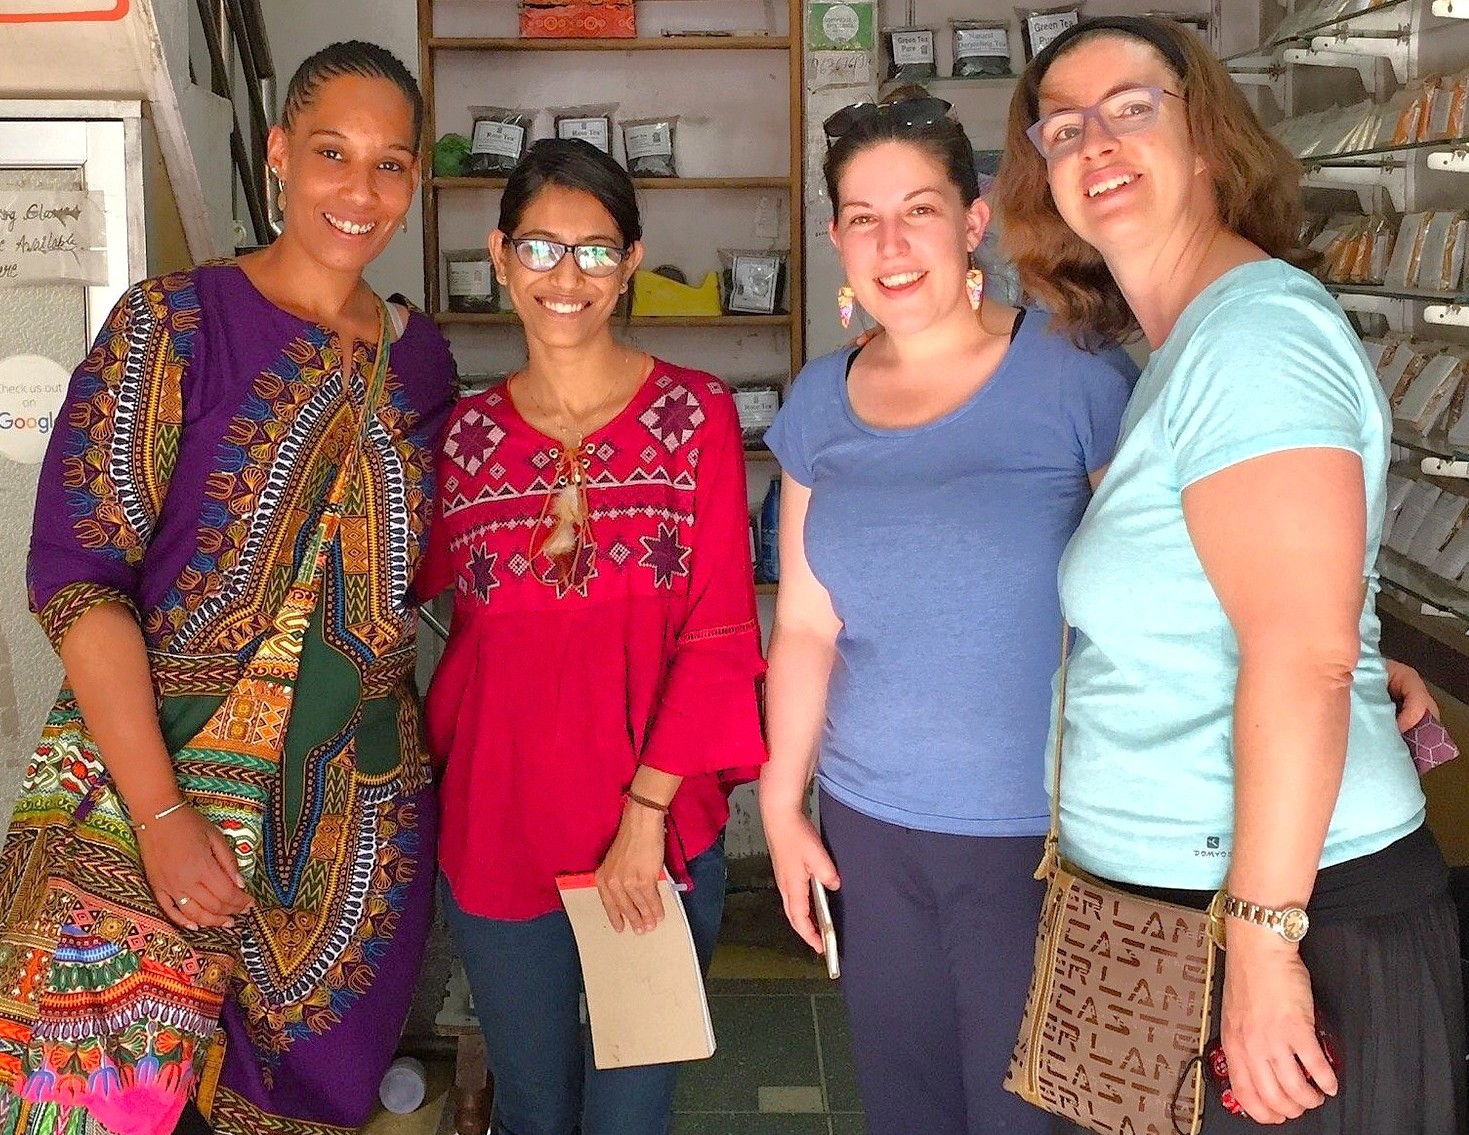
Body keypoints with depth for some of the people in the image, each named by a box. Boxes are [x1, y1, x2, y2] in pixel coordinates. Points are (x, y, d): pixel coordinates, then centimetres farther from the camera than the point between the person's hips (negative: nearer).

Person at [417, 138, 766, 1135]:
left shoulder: (697, 414, -4)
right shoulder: (467, 433, 4)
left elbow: (720, 634, -8)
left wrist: (645, 811, -12)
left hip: (660, 832, -2)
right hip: (497, 828, 2)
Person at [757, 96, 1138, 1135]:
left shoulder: (1076, 376, -10)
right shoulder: (820, 402, 4)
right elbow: (806, 626, 9)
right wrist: (783, 807, 9)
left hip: (1039, 835, -4)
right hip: (868, 830, 4)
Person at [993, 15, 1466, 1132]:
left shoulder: (1256, 330, -17)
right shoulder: (1181, 349, 12)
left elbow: (1304, 654, -25)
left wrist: (1263, 936, -25)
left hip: (1298, 912, -9)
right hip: (1168, 906, 9)